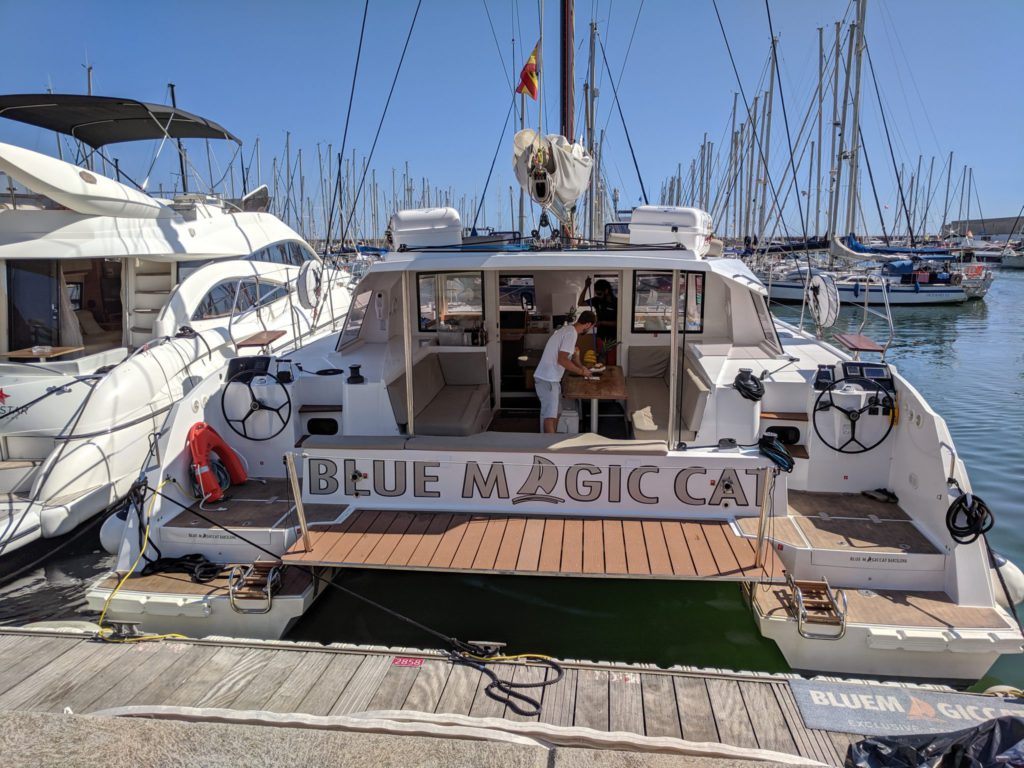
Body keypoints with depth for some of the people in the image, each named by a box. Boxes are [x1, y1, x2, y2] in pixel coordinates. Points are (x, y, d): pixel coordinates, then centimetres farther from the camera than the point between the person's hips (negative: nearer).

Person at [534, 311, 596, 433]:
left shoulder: (568, 329, 14)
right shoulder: (571, 334, -18)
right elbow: (562, 360, -25)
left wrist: (579, 366, 20)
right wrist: (581, 371, -13)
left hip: (551, 378, 10)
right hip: (547, 379, -10)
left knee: (555, 412, 17)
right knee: (550, 415, -10)